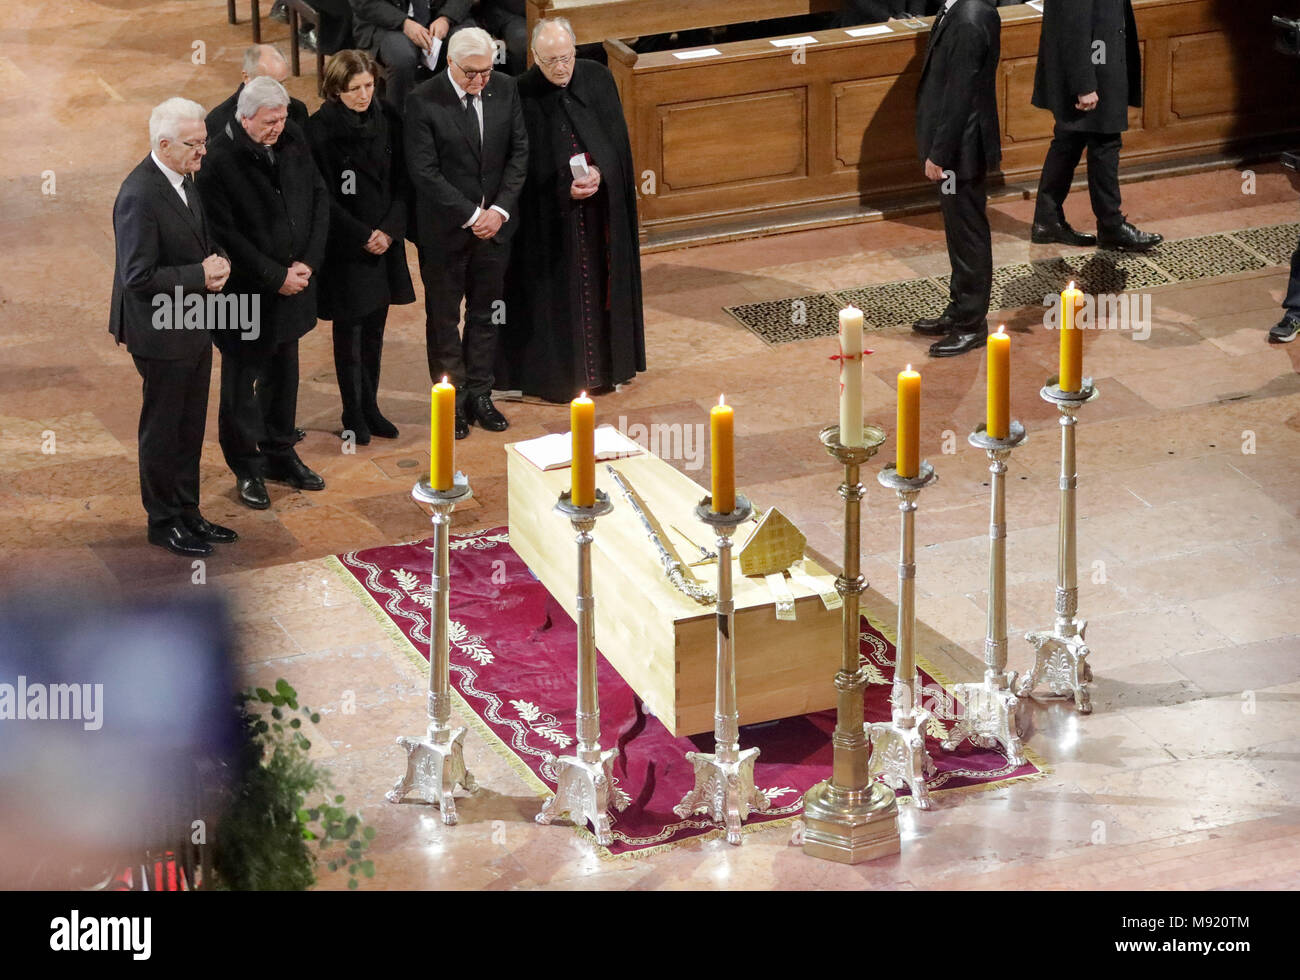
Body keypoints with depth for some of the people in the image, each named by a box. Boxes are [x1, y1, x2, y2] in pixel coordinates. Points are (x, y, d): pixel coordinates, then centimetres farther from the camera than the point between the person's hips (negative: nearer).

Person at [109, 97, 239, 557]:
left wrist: (217, 263, -2)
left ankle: (187, 513, 30)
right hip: (162, 333, -9)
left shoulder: (183, 179, 6)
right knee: (162, 430, 6)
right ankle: (164, 522, 19)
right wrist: (201, 275, -20)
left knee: (190, 429, 17)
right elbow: (139, 277, -25)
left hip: (194, 328, 9)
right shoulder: (139, 196, -24)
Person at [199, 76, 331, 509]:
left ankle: (280, 453, 35)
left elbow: (319, 197, 4)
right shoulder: (220, 160, -20)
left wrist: (308, 262, -6)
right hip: (247, 293, -6)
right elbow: (226, 234, -20)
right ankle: (247, 468, 21)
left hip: (293, 283, 6)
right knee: (243, 379, 8)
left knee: (284, 370, 19)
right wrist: (275, 276, -17)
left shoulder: (293, 141, -2)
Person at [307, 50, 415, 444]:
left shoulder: (387, 120, 1)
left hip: (385, 241, 4)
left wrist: (388, 230, -7)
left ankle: (370, 406, 23)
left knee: (374, 328, 11)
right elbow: (323, 197, -11)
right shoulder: (321, 129, -12)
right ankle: (353, 414, 15)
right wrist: (363, 236, -13)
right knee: (349, 330, 5)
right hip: (345, 245, -4)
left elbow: (401, 182, 5)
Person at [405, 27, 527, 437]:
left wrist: (500, 209, -8)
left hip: (494, 222, 4)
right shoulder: (423, 102, -16)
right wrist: (471, 215, -17)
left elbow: (519, 152, 3)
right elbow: (424, 172, -17)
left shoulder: (504, 89, -2)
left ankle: (479, 394, 25)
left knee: (486, 312, 13)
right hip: (445, 229, -4)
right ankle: (452, 400, 19)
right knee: (443, 317, 8)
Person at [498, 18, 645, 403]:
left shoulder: (598, 78, -4)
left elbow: (617, 138, -1)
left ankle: (606, 363, 26)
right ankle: (559, 369, 13)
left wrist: (600, 172, -19)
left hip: (602, 208, 3)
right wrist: (565, 189, -21)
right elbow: (527, 165, -10)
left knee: (601, 281, 13)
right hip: (550, 213, -3)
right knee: (559, 291, 3)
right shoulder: (523, 94, -13)